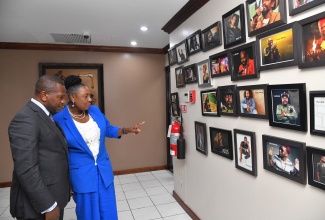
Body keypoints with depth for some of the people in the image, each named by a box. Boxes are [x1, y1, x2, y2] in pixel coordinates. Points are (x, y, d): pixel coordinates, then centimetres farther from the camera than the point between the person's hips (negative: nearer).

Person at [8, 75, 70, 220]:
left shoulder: (46, 116, 8)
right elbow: (26, 170, -25)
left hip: (54, 197, 9)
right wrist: (48, 206, -20)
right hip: (38, 205, -8)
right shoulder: (25, 119, -21)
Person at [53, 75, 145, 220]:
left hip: (104, 170, 4)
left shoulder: (95, 110, -2)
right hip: (81, 174, -4)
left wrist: (127, 130, -5)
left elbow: (109, 129, 12)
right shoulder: (59, 120, -15)